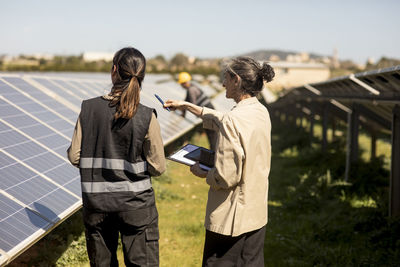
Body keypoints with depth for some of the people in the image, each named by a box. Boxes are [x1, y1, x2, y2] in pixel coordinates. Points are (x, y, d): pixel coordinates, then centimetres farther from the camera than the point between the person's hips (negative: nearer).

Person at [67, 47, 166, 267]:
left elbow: (74, 156, -4)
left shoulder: (89, 109, -8)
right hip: (135, 203, -2)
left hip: (96, 202, 2)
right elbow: (158, 167, -8)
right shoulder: (146, 117, -13)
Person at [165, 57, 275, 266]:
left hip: (231, 218, -8)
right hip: (257, 212, 8)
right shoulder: (261, 112, 3)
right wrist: (187, 106, 27)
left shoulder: (234, 120, -23)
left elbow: (226, 177, -24)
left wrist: (203, 173, -4)